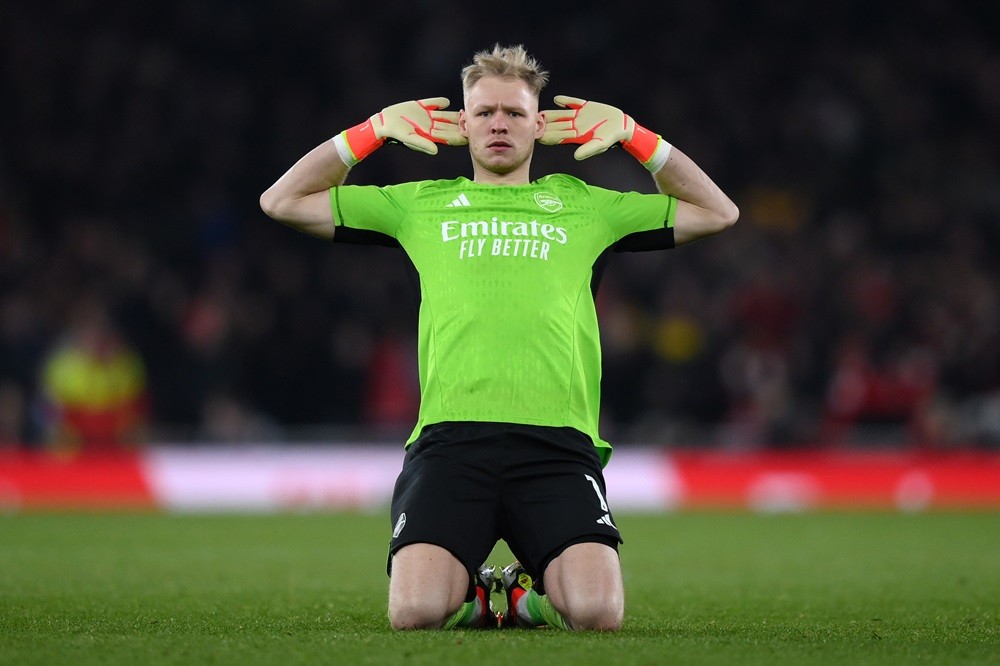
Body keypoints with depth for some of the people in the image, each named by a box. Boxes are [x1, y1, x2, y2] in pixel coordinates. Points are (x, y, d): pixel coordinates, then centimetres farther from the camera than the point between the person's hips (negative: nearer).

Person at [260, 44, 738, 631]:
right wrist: (375, 129, 19)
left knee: (598, 611, -24)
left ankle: (531, 593, 13)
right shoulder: (421, 204, 23)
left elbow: (717, 212, 27)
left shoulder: (581, 205, 24)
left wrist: (633, 134, 21)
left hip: (557, 442, 0)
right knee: (415, 610, -25)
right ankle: (472, 592, 12)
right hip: (449, 436, 0)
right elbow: (283, 201, 24)